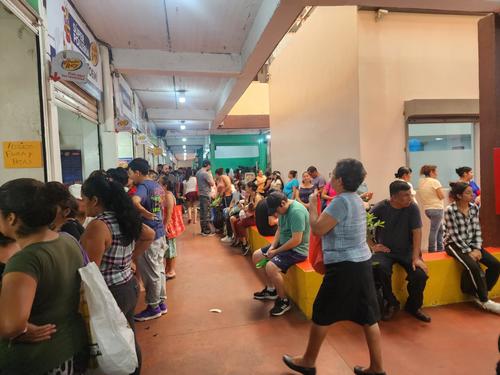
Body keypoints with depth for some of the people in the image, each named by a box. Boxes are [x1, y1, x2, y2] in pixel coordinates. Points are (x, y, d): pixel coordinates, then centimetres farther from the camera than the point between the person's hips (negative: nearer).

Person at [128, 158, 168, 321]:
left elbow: (134, 201, -40)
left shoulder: (143, 187, -18)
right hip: (159, 232, 9)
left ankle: (153, 307, 18)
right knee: (159, 269, 17)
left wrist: (146, 214, -28)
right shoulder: (156, 186, 10)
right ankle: (161, 303, 28)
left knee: (150, 273, 4)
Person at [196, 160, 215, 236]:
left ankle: (203, 230, 20)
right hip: (206, 195, -9)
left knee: (202, 213, 13)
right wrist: (210, 175, -4)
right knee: (206, 213, -3)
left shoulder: (198, 173, 10)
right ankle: (207, 231, 2)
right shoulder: (205, 174, -18)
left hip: (201, 194, 9)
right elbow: (212, 184, -15)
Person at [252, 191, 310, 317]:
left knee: (271, 267, -29)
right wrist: (272, 247, -5)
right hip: (284, 244, 10)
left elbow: (296, 240, -29)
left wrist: (276, 252, -19)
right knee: (256, 256, 11)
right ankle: (271, 289, 25)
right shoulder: (283, 209, 2)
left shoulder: (296, 211, -27)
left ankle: (284, 301, -5)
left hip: (298, 249, -10)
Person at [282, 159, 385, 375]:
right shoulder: (356, 200, 11)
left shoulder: (341, 201, -19)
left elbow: (317, 229, -16)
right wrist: (321, 204, 14)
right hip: (361, 262, 9)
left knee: (321, 314, 8)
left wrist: (312, 205, -4)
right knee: (368, 317, 14)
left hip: (344, 266, -9)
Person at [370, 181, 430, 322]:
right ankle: (392, 303, -4)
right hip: (385, 250, -2)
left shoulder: (412, 208, -8)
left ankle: (413, 306, 10)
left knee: (420, 274, -23)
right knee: (380, 268, -32)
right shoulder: (380, 208, -11)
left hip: (407, 250, 2)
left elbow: (417, 232, -11)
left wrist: (416, 257, -18)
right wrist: (372, 246, -12)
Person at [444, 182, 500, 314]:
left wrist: (477, 249, -9)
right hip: (454, 245, -6)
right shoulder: (450, 210, -17)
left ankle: (479, 293, 7)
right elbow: (455, 236, -17)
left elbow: (477, 230, 3)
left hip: (472, 243, 7)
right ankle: (485, 301, -10)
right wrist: (469, 252, -18)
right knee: (474, 266, -28)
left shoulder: (474, 208, 2)